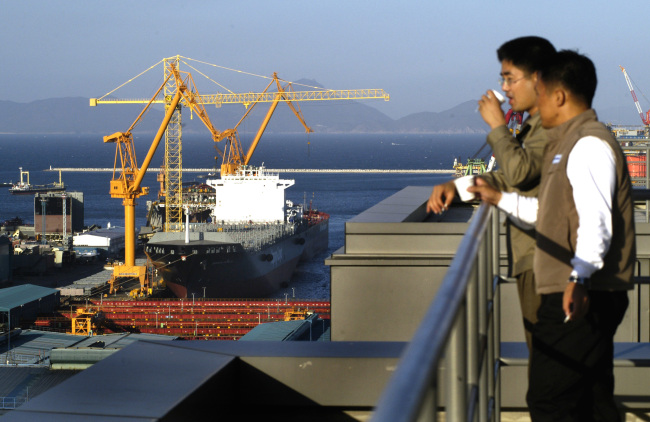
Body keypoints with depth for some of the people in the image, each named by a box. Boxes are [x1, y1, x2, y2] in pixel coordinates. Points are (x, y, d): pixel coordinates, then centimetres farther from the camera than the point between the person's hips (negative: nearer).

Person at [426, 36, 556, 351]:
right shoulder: (533, 126, 19)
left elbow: (519, 171, -27)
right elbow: (508, 179, 24)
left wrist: (497, 125, -13)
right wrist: (456, 186, 10)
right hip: (530, 258, 11)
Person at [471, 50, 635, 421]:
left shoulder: (589, 145, -14)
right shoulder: (569, 143, 21)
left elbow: (596, 220, -27)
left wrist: (580, 277, -40)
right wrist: (501, 199, 37)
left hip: (581, 297, -11)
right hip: (584, 296, 11)